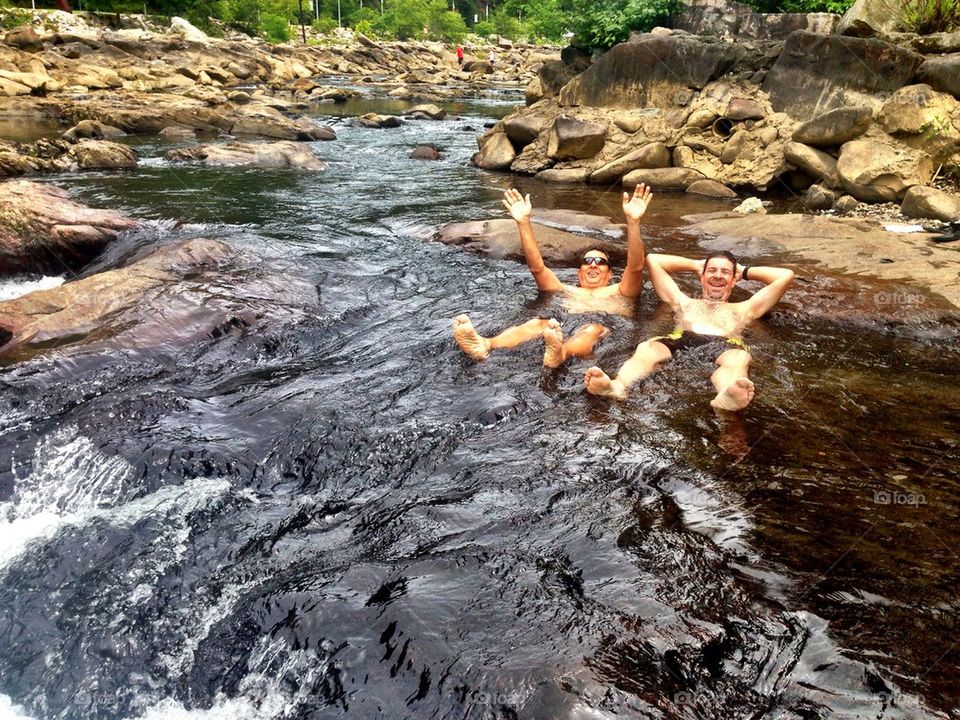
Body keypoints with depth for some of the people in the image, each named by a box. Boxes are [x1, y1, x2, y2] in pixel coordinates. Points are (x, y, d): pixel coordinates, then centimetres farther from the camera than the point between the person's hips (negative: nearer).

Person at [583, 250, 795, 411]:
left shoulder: (743, 309, 40)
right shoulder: (684, 302, 41)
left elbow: (786, 276, 39)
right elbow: (652, 260, 43)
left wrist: (746, 272, 48)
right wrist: (695, 265, 51)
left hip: (725, 345, 0)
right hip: (681, 340, 1)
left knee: (738, 360, -40)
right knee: (646, 349, -34)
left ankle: (727, 396, -74)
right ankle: (616, 386, -65)